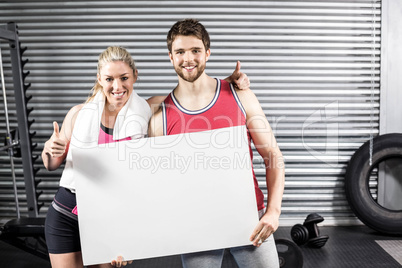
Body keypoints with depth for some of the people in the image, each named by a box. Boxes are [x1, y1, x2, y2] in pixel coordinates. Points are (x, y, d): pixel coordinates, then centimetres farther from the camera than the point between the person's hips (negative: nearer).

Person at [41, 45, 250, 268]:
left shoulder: (144, 112, -9)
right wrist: (51, 150, -19)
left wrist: (229, 80, -16)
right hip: (65, 214, 1)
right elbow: (51, 165, 3)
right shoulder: (79, 113, -8)